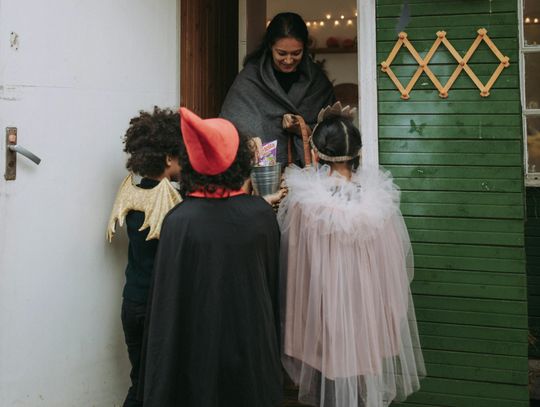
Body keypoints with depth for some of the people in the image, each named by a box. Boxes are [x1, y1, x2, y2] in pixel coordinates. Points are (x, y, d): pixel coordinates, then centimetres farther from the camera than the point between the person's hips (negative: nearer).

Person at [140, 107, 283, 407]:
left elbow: (169, 302, -13)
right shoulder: (262, 212, -10)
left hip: (200, 346, -2)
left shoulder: (179, 222, -18)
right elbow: (272, 279, 3)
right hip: (253, 345, 2)